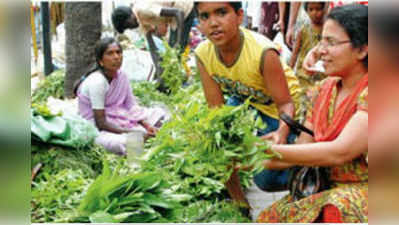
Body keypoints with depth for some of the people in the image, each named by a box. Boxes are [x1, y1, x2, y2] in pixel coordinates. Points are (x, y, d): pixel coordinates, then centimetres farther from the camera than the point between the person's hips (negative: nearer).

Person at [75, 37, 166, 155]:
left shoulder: (121, 76, -1)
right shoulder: (97, 82, -23)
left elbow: (132, 107, 2)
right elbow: (100, 123, -24)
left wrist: (147, 125, -14)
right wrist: (130, 132, -26)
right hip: (97, 130, -7)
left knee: (159, 113, 5)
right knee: (124, 143, -37)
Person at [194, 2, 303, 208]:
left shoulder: (263, 52, -35)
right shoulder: (203, 54, -20)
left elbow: (285, 103, -28)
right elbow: (216, 110, -16)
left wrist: (282, 132, -49)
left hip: (276, 108, -5)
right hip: (244, 101, 5)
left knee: (266, 179, -7)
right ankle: (238, 201, 5)